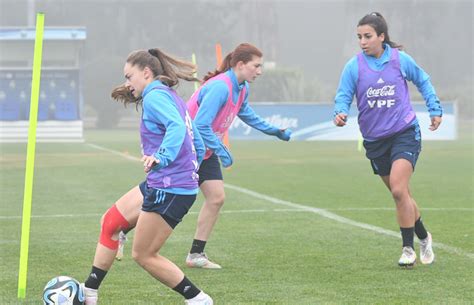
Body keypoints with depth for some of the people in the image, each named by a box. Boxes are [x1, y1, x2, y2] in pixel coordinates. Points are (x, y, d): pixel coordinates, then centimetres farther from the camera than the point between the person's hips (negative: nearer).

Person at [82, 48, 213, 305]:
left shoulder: (155, 96, -13)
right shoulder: (172, 98, 17)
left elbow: (176, 126, -32)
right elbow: (198, 146, 21)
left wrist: (162, 157, -45)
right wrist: (187, 174, 28)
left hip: (170, 191, -10)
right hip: (157, 186, 10)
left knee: (143, 255, -1)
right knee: (110, 222, 15)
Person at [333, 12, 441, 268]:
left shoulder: (400, 59, -5)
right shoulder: (353, 67, -4)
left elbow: (423, 81, 12)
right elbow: (343, 96, -5)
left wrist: (435, 109, 10)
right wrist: (340, 112, -26)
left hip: (405, 133, -3)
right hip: (374, 139, 3)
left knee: (398, 191, -18)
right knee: (401, 195, 11)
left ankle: (408, 248, -8)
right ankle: (423, 238, 33)